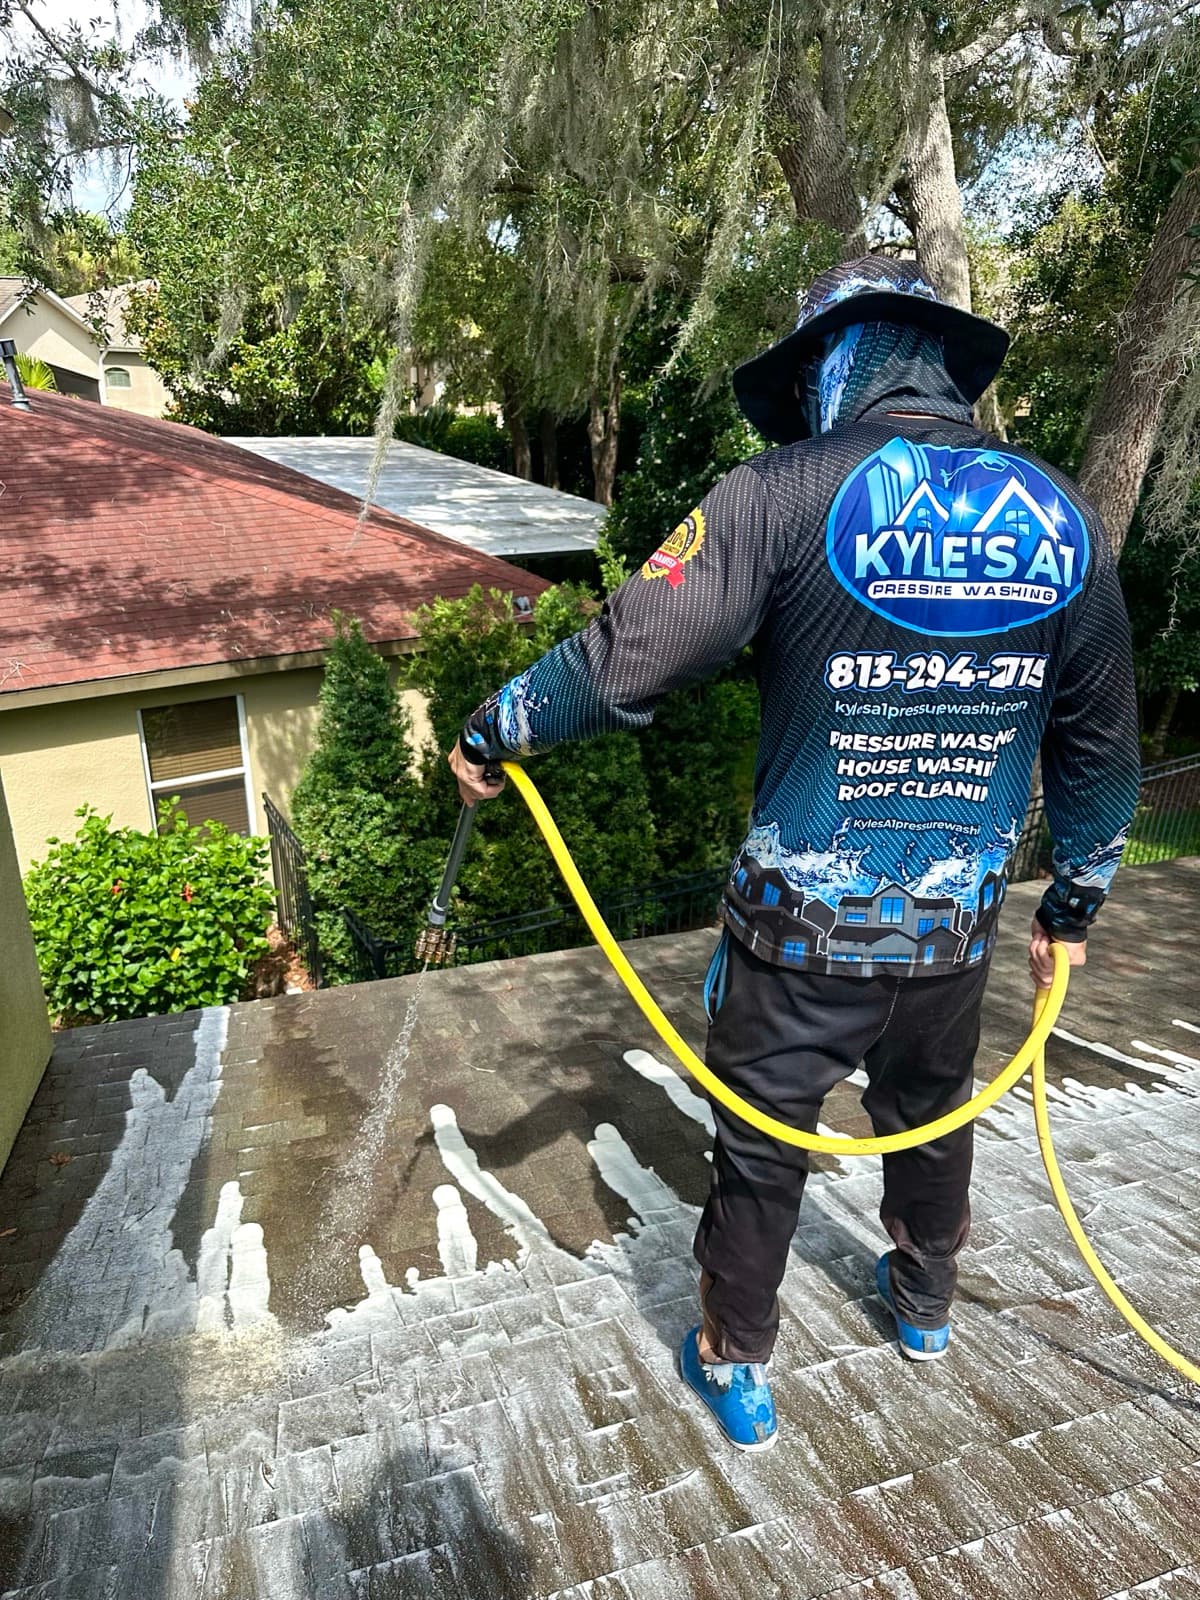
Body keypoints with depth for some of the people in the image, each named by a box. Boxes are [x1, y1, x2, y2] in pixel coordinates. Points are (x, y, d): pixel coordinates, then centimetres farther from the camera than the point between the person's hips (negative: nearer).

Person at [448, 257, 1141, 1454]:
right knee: (931, 1119, 29)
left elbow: (624, 659, -18)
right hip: (956, 933, 5)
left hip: (800, 934, -4)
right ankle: (925, 1306, 55)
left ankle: (735, 1368, 38)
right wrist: (1074, 904, 19)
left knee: (759, 1151, 17)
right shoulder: (1060, 517, -1)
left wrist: (489, 734, -1)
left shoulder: (783, 497, -16)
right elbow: (1100, 742, 6)